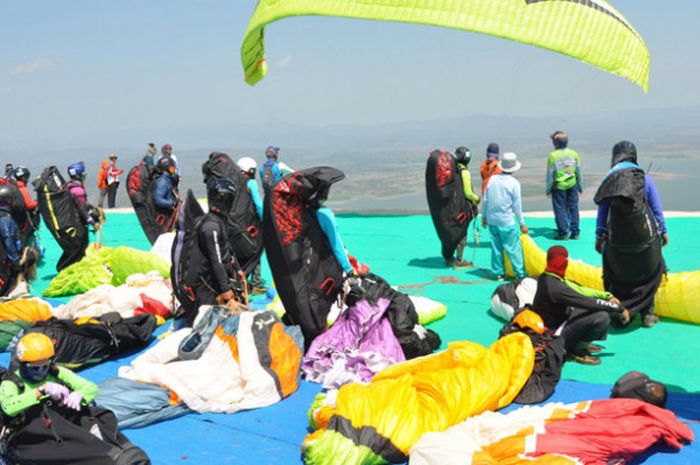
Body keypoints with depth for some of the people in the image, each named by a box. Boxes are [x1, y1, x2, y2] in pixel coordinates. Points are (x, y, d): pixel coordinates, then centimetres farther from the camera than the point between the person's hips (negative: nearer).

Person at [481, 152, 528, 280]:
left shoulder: (492, 179, 1)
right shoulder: (514, 183, -11)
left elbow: (485, 200, 6)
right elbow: (517, 205, -7)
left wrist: (484, 216, 18)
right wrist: (522, 223, 2)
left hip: (492, 220, 5)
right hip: (507, 221, -5)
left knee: (496, 247, 12)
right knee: (514, 248, 2)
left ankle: (499, 273, 18)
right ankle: (520, 274, 6)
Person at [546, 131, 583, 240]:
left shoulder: (553, 156, -13)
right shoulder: (574, 154, -1)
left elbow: (550, 174, -9)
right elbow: (579, 172, 5)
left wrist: (548, 189, 2)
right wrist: (580, 186, 16)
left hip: (559, 187, -4)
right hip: (572, 185, 4)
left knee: (560, 209, 5)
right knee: (573, 208, 12)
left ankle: (563, 233, 5)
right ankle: (575, 232, 16)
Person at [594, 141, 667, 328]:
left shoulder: (608, 181, -1)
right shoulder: (644, 179, -6)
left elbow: (602, 212, 3)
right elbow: (657, 209, -1)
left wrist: (599, 237, 12)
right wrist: (663, 231, 12)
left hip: (617, 241, 1)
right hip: (645, 238, -1)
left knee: (617, 278, 15)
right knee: (649, 275, 15)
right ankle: (647, 314, 16)